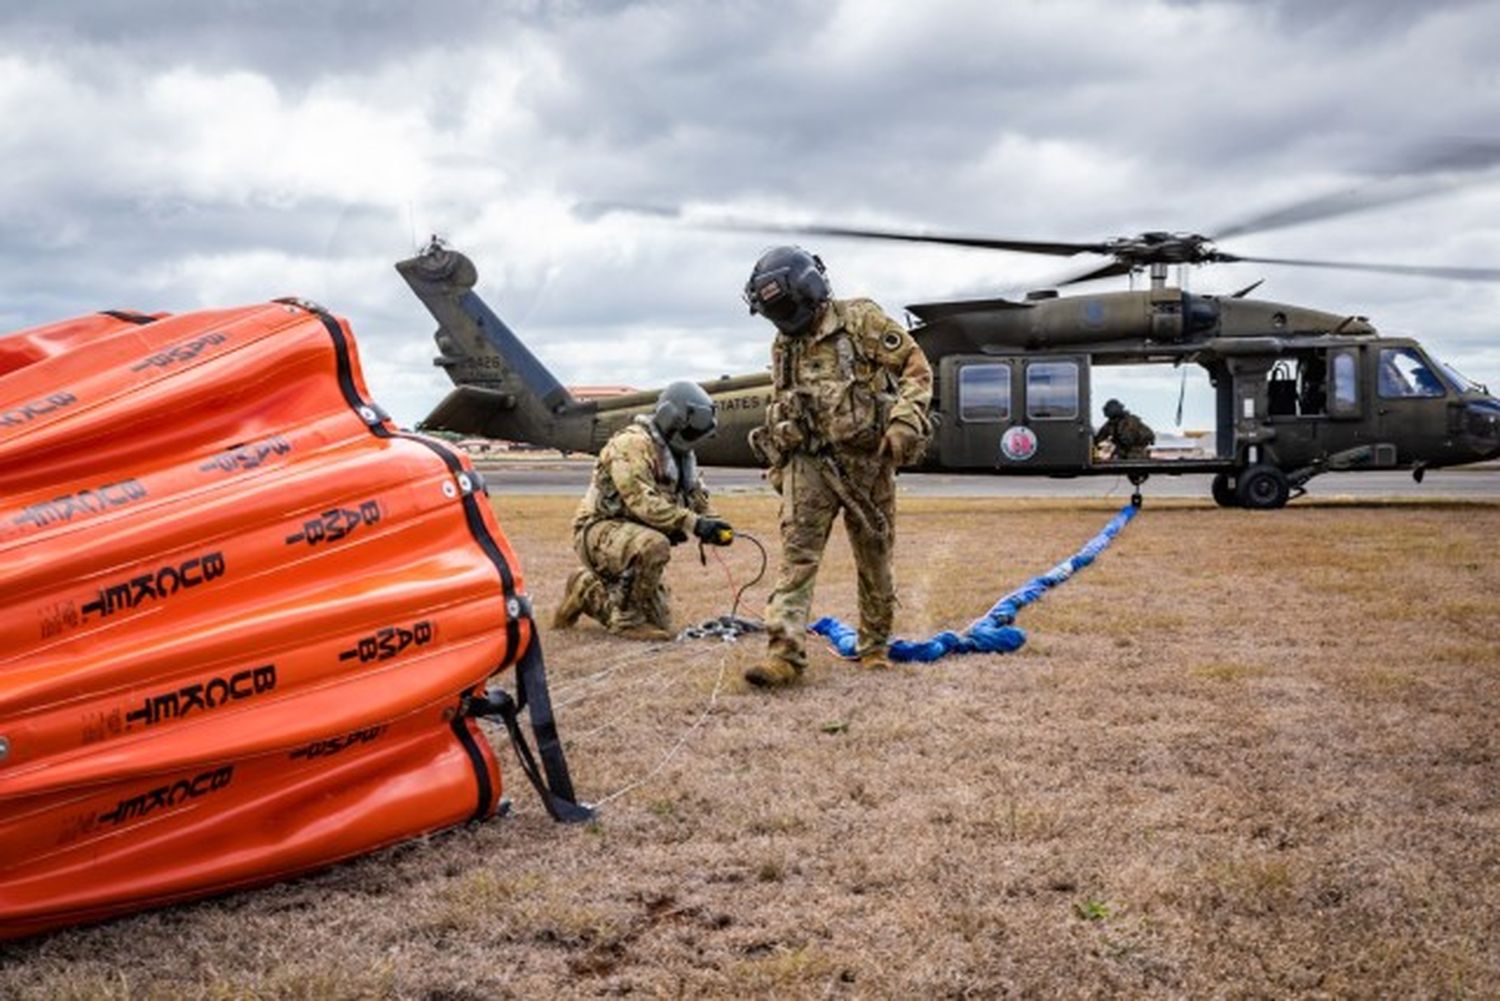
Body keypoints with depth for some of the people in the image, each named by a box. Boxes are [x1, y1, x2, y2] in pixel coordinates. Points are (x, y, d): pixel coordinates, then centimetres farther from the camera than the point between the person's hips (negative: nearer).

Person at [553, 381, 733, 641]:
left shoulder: (682, 453, 11)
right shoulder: (633, 443, -19)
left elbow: (697, 500, 11)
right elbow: (644, 503, -29)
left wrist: (713, 526, -10)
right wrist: (693, 524, -34)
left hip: (635, 536, 9)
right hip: (600, 531, -9)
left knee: (661, 623, 7)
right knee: (655, 545, -39)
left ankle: (588, 590, 25)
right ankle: (625, 619, -20)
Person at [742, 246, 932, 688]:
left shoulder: (861, 319, -4)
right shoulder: (783, 348, 13)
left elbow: (916, 366, -6)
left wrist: (905, 421, -18)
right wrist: (778, 468, 20)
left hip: (866, 459, -3)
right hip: (809, 462, 3)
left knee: (874, 558, 8)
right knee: (797, 554, -11)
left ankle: (875, 646, 25)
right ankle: (785, 652, -17)